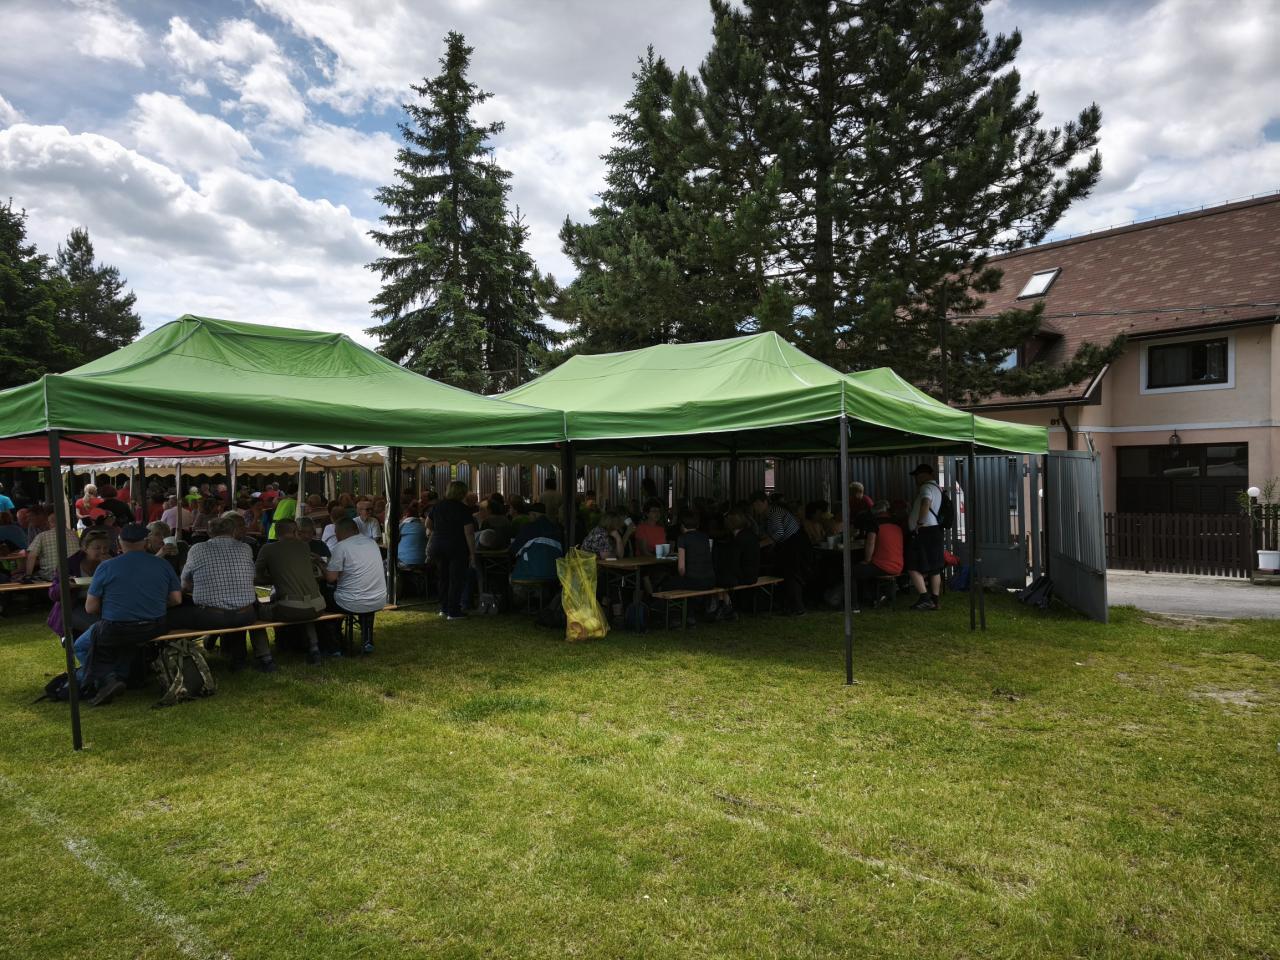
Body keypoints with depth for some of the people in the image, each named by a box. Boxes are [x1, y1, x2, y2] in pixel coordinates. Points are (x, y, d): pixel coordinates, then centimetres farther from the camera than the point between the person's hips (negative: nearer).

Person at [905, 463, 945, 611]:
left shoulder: (926, 487, -10)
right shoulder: (937, 488, 22)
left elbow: (926, 503, -30)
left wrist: (920, 522, -26)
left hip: (924, 531, -10)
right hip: (935, 531, 10)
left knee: (913, 567, -8)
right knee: (934, 568, 11)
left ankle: (925, 598, -14)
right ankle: (934, 600, 14)